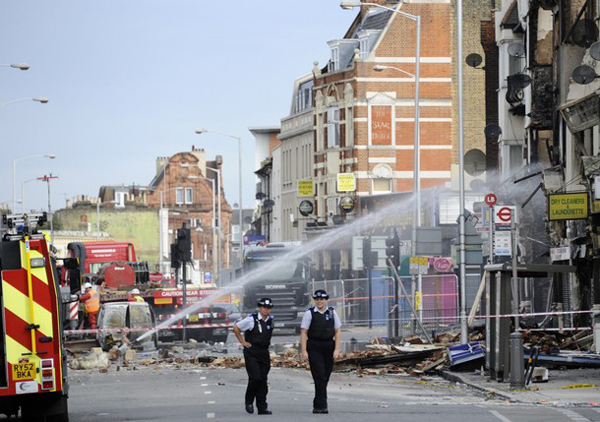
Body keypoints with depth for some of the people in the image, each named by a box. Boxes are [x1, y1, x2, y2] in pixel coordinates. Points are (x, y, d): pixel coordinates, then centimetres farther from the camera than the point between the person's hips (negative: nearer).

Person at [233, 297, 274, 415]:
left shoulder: (270, 320, 9)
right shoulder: (252, 319, -10)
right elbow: (236, 327, -2)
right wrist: (242, 341, -1)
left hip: (264, 352, 6)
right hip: (251, 352, -6)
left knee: (263, 380, 3)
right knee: (255, 378, -15)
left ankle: (262, 407, 7)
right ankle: (249, 401, 7)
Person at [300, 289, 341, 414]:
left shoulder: (332, 313, 6)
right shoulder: (310, 313, -3)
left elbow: (338, 332, 6)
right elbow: (303, 332, -4)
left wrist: (337, 349, -3)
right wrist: (304, 351, -11)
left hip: (329, 348, 4)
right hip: (314, 348, -4)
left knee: (325, 378, 8)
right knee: (320, 377, -10)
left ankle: (317, 405, 21)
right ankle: (321, 406, -10)